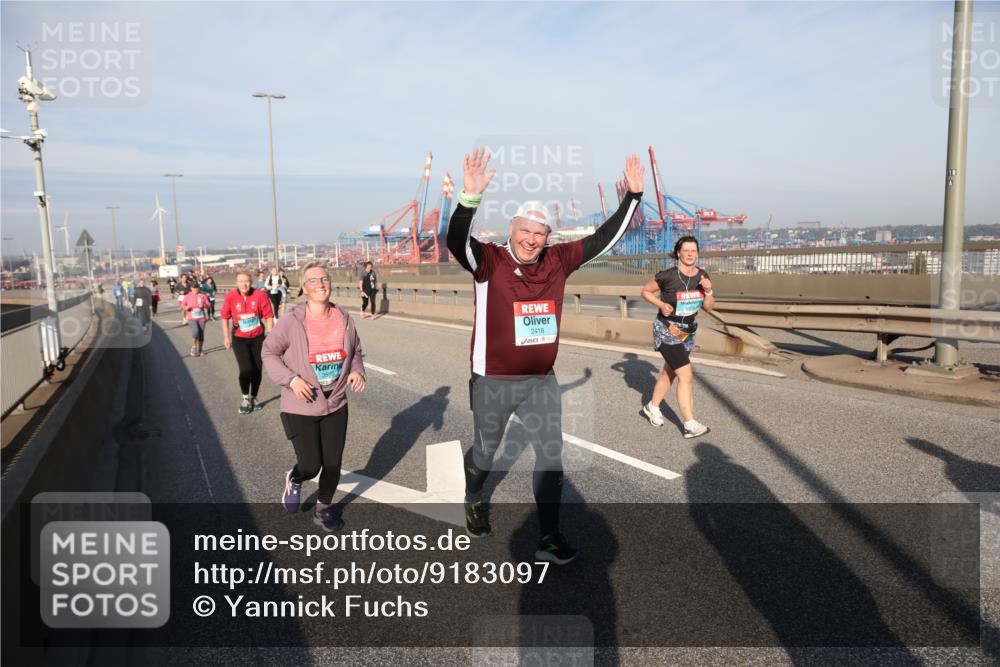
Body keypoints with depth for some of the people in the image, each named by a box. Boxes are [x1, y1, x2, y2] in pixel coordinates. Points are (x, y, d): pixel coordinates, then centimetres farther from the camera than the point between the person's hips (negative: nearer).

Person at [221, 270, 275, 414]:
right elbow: (224, 316, 0)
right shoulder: (231, 296, -12)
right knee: (246, 369, -12)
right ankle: (245, 398, 12)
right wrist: (226, 337, 1)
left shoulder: (260, 295, -14)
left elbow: (268, 315, -6)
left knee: (257, 370, 9)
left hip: (258, 337, 1)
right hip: (239, 339, -1)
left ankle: (254, 398, 30)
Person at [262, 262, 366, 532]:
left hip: (336, 405, 4)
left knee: (333, 463, 11)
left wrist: (357, 371, -9)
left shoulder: (343, 319, -3)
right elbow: (269, 353, -5)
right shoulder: (291, 322, -16)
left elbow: (356, 351, 12)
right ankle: (294, 479, 40)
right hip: (301, 408, -4)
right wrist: (291, 379, -18)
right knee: (311, 465, 2)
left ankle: (324, 509, 36)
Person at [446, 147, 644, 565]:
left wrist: (633, 195, -3)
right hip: (493, 382, -3)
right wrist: (470, 197, -49)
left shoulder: (558, 261, -1)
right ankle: (474, 501, 48)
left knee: (551, 453, 3)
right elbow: (456, 242, -34)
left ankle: (548, 540, 16)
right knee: (485, 450, 17)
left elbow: (605, 239, 3)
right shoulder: (488, 260, -14)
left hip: (541, 380, 4)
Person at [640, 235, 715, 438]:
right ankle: (690, 425, -7)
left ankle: (652, 407, 40)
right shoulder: (667, 275, -19)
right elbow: (645, 291, -4)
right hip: (667, 330, -7)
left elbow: (708, 306, 2)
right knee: (686, 376, -13)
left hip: (687, 331, 7)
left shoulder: (702, 275, -2)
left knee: (669, 372, 20)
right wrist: (661, 304, -19)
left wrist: (708, 290, -17)